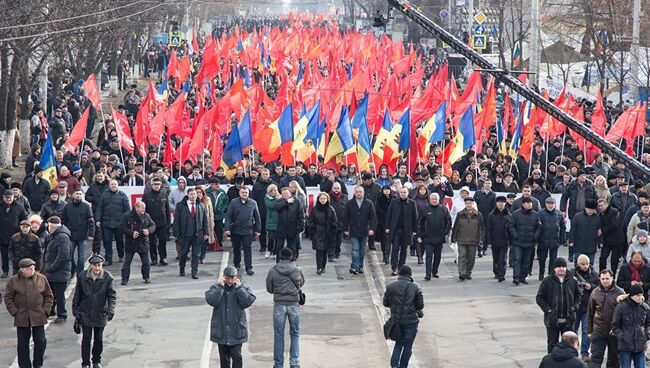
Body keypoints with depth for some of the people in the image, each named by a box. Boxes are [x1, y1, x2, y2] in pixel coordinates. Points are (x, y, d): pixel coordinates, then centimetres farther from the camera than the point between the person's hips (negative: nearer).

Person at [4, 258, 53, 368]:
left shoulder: (41, 279, 1)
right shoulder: (14, 281, -3)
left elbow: (49, 296, 9)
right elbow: (8, 298, 3)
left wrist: (45, 310, 0)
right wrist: (14, 312, -6)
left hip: (38, 317, 1)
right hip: (21, 318, -1)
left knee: (40, 341, 1)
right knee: (23, 344, 5)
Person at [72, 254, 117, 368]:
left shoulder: (107, 277, -9)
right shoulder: (82, 276, -6)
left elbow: (112, 295, -9)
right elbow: (77, 294, 4)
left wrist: (111, 310, -22)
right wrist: (75, 310, 3)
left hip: (100, 314, 0)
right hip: (85, 313, 0)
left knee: (99, 339, 10)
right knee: (86, 338, -1)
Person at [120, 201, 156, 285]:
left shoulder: (146, 216, 3)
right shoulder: (127, 216, -9)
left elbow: (153, 225, 9)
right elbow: (122, 228, -9)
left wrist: (149, 230, -13)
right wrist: (131, 233, -21)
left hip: (143, 243, 3)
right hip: (130, 243, -3)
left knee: (146, 261, 8)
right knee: (127, 262, 1)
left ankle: (146, 277, 23)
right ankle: (125, 278, 9)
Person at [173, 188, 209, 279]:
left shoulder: (201, 206, 6)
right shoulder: (180, 206, -1)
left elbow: (205, 220, 9)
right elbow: (176, 220, -1)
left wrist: (205, 233, 4)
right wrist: (176, 233, -7)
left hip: (197, 234, 1)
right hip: (185, 234, -1)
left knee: (196, 254, 2)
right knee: (183, 253, 10)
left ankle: (194, 272, 9)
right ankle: (181, 270, 28)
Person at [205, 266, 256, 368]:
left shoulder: (243, 288, 2)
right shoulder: (215, 288, 2)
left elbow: (248, 302, -12)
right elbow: (211, 301, -15)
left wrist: (239, 288, -15)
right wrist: (220, 286, -17)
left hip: (237, 330, -1)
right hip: (221, 330, 1)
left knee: (236, 356, -8)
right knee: (224, 358, 11)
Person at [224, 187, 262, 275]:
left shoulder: (253, 203, 1)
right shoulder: (233, 202, -3)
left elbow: (257, 217, 5)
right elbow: (228, 216, -4)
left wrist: (258, 230, 3)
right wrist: (227, 228, -12)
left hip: (248, 231, -1)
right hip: (235, 231, 1)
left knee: (247, 249, -4)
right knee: (236, 248, 15)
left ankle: (249, 268, -3)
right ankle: (237, 264, 32)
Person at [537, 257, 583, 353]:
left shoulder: (572, 280, 2)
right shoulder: (547, 281, -5)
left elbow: (579, 294, 15)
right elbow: (539, 298, -2)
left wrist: (574, 307, 2)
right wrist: (547, 309, -11)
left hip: (568, 320, 2)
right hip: (552, 320, -2)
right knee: (552, 344, 7)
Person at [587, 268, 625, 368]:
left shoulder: (619, 293, -5)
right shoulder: (595, 292, 3)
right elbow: (590, 314, 10)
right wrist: (589, 331, 8)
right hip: (598, 332, 1)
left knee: (614, 358, 10)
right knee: (595, 357, -4)